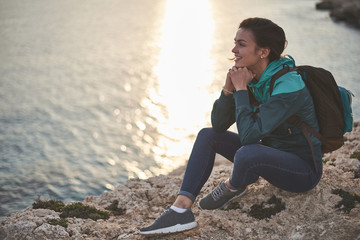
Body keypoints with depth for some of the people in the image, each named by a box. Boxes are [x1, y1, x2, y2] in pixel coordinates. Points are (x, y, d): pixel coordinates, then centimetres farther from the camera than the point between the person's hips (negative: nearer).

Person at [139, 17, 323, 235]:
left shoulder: (287, 86, -27)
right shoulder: (251, 78, -2)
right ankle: (181, 209, -11)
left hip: (304, 170, -8)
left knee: (246, 153, -37)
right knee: (208, 135, 1)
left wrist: (241, 89, -24)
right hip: (271, 153, 8)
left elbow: (248, 135, -33)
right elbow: (219, 124, -2)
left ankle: (233, 188, 1)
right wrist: (229, 87, -17)